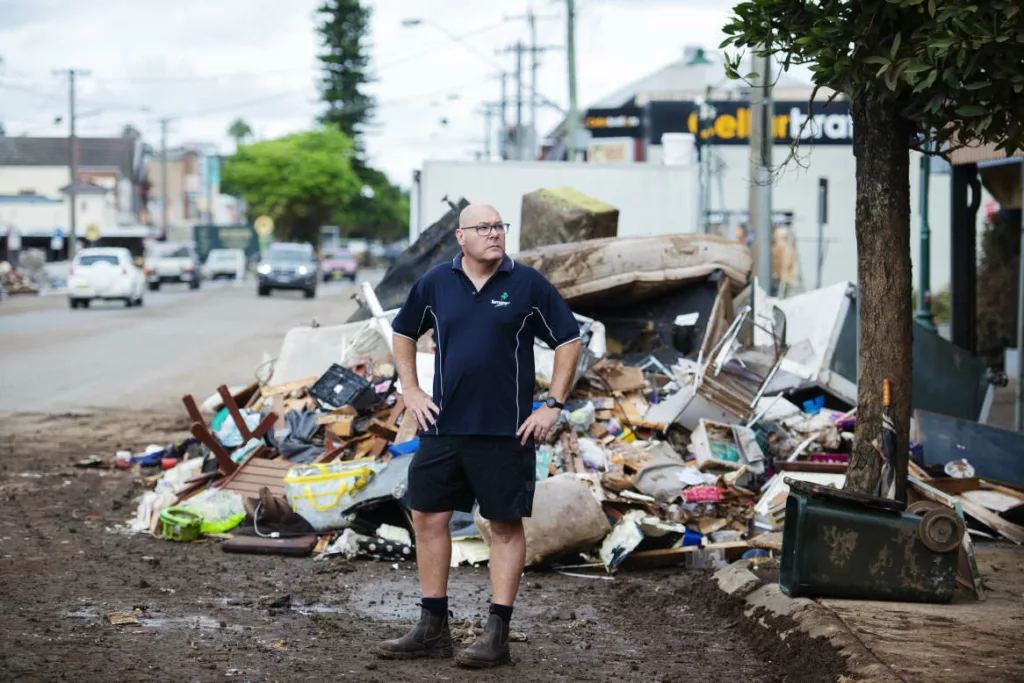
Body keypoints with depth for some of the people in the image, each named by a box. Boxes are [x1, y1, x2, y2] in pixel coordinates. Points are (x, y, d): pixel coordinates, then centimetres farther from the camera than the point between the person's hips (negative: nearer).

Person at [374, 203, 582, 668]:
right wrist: (410, 391, 9)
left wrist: (553, 405, -4)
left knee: (506, 525, 2)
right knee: (428, 517, 5)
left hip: (506, 431, -3)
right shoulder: (435, 284, 4)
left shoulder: (528, 285, -4)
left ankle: (497, 634, 8)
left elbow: (568, 340, 1)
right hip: (443, 425, 3)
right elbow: (403, 334, 19)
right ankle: (433, 630, 17)